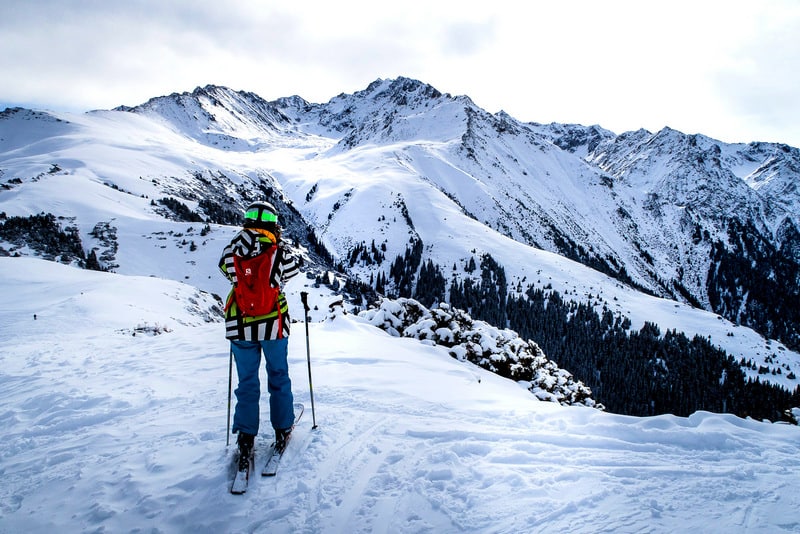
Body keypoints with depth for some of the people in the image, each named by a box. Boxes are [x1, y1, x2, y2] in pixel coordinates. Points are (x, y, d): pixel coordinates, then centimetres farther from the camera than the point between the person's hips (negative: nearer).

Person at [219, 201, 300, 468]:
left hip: (241, 326, 1)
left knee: (247, 383, 11)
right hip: (273, 323, -1)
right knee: (278, 377, 16)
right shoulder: (278, 251, -10)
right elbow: (293, 269, 8)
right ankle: (282, 430, 27)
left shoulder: (234, 248, -6)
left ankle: (245, 439, 12)